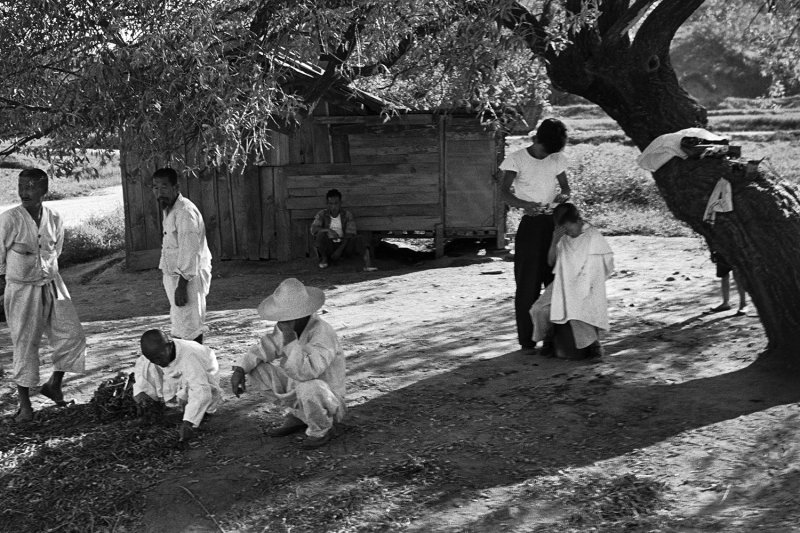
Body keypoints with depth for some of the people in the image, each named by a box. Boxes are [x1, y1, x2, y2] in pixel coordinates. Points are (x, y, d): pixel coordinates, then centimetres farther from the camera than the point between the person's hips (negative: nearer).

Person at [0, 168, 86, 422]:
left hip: (52, 285, 4)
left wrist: (47, 273, 14)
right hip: (21, 289, -4)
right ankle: (24, 404, 15)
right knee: (25, 344, 3)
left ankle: (54, 384, 22)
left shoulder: (54, 218, -1)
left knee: (73, 335, 0)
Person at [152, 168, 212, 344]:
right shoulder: (169, 210, 13)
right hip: (174, 275, 10)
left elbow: (190, 252, -24)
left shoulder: (185, 212, -20)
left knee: (189, 330, -6)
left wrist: (181, 286, -25)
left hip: (189, 278, -10)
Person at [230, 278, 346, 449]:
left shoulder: (322, 332, -30)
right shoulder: (290, 325, -8)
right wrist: (239, 370, -13)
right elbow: (262, 350, 3)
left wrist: (290, 338, -44)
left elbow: (305, 373, -42)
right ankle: (297, 417, 9)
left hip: (326, 406, -7)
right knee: (256, 367, -1)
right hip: (298, 395, 7)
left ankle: (322, 428, -6)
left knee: (308, 388, -40)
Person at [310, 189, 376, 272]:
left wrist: (340, 250, -21)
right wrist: (328, 230, -33)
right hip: (328, 246, 0)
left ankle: (368, 264, -42)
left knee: (360, 239, -26)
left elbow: (350, 235, -9)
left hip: (342, 245, 0)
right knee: (321, 235, -31)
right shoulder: (322, 214, 0)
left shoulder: (347, 215, -1)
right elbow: (313, 229, -14)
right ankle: (324, 258, -9)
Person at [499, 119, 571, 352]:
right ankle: (527, 339, 1)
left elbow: (565, 187, 16)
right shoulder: (517, 159, -1)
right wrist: (524, 204, -26)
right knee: (528, 282, -4)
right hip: (530, 223, -4)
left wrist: (563, 195, -10)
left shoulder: (558, 159, 12)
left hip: (555, 222, 4)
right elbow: (504, 191, -6)